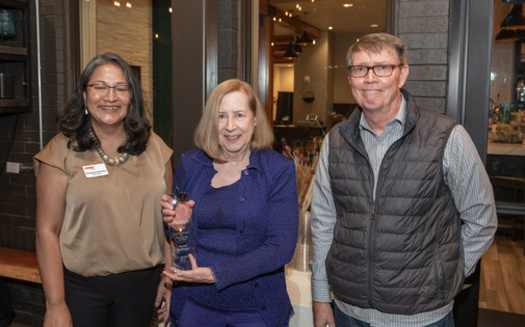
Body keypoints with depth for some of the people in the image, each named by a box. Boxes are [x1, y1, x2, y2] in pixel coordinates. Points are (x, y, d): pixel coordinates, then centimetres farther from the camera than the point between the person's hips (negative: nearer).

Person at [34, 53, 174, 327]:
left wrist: (170, 277, 5)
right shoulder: (62, 151, -7)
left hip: (141, 283, 3)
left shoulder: (154, 147, 2)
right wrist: (55, 305, -10)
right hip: (81, 287, -2)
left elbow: (170, 218, 7)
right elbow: (48, 231, -8)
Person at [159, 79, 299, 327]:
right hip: (194, 304, 3)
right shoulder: (189, 165, -1)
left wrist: (215, 274, -21)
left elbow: (281, 247, -15)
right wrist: (176, 224, -13)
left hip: (255, 307, -2)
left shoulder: (279, 170, -9)